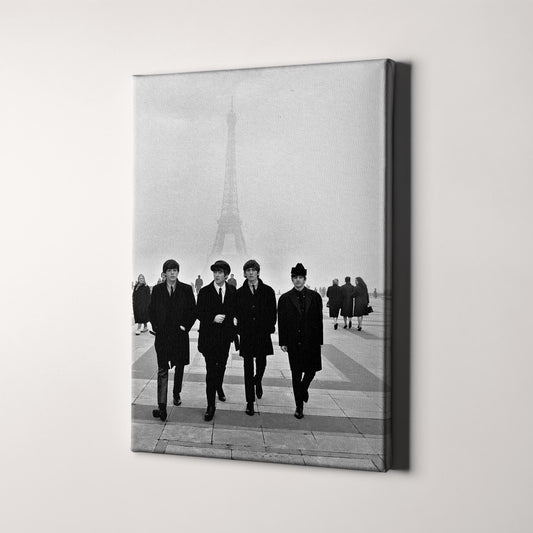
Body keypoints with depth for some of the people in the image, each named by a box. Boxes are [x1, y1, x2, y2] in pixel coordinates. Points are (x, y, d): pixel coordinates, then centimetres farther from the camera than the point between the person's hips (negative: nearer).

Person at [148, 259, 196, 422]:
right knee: (162, 370, -6)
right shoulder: (157, 290, 3)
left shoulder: (186, 289, 0)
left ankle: (177, 393, 38)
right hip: (162, 335, -1)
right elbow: (151, 310, 9)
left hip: (180, 334, 1)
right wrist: (155, 326, -1)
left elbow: (193, 310, 2)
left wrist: (186, 326, -6)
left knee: (179, 366, 15)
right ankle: (162, 407, -8)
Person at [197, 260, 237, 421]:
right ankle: (210, 405, 0)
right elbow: (200, 314, -6)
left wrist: (234, 317, -5)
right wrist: (213, 318, -20)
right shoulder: (204, 292, -5)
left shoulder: (233, 291, 2)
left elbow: (236, 310, 11)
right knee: (211, 370, -6)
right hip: (209, 336, -3)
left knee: (221, 366, 20)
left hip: (225, 335, 3)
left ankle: (219, 387, 50)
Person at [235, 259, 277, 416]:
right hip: (246, 335, 0)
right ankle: (250, 402, 9)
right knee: (248, 368, 2)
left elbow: (272, 313, 3)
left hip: (262, 334, 1)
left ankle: (258, 382, 46)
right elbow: (236, 314, 4)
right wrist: (240, 329, -3)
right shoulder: (239, 293, 3)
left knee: (261, 364, 10)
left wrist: (269, 328, -4)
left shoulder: (268, 291, 1)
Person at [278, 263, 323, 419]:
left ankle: (303, 388, 40)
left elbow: (318, 320, 3)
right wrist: (283, 342, -4)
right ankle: (299, 406, 15)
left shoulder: (314, 297, 3)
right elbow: (281, 322, 1)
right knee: (296, 374, 4)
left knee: (311, 370, 7)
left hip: (311, 341, 1)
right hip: (294, 342, -1)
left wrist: (319, 340, -1)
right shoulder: (285, 299, 1)